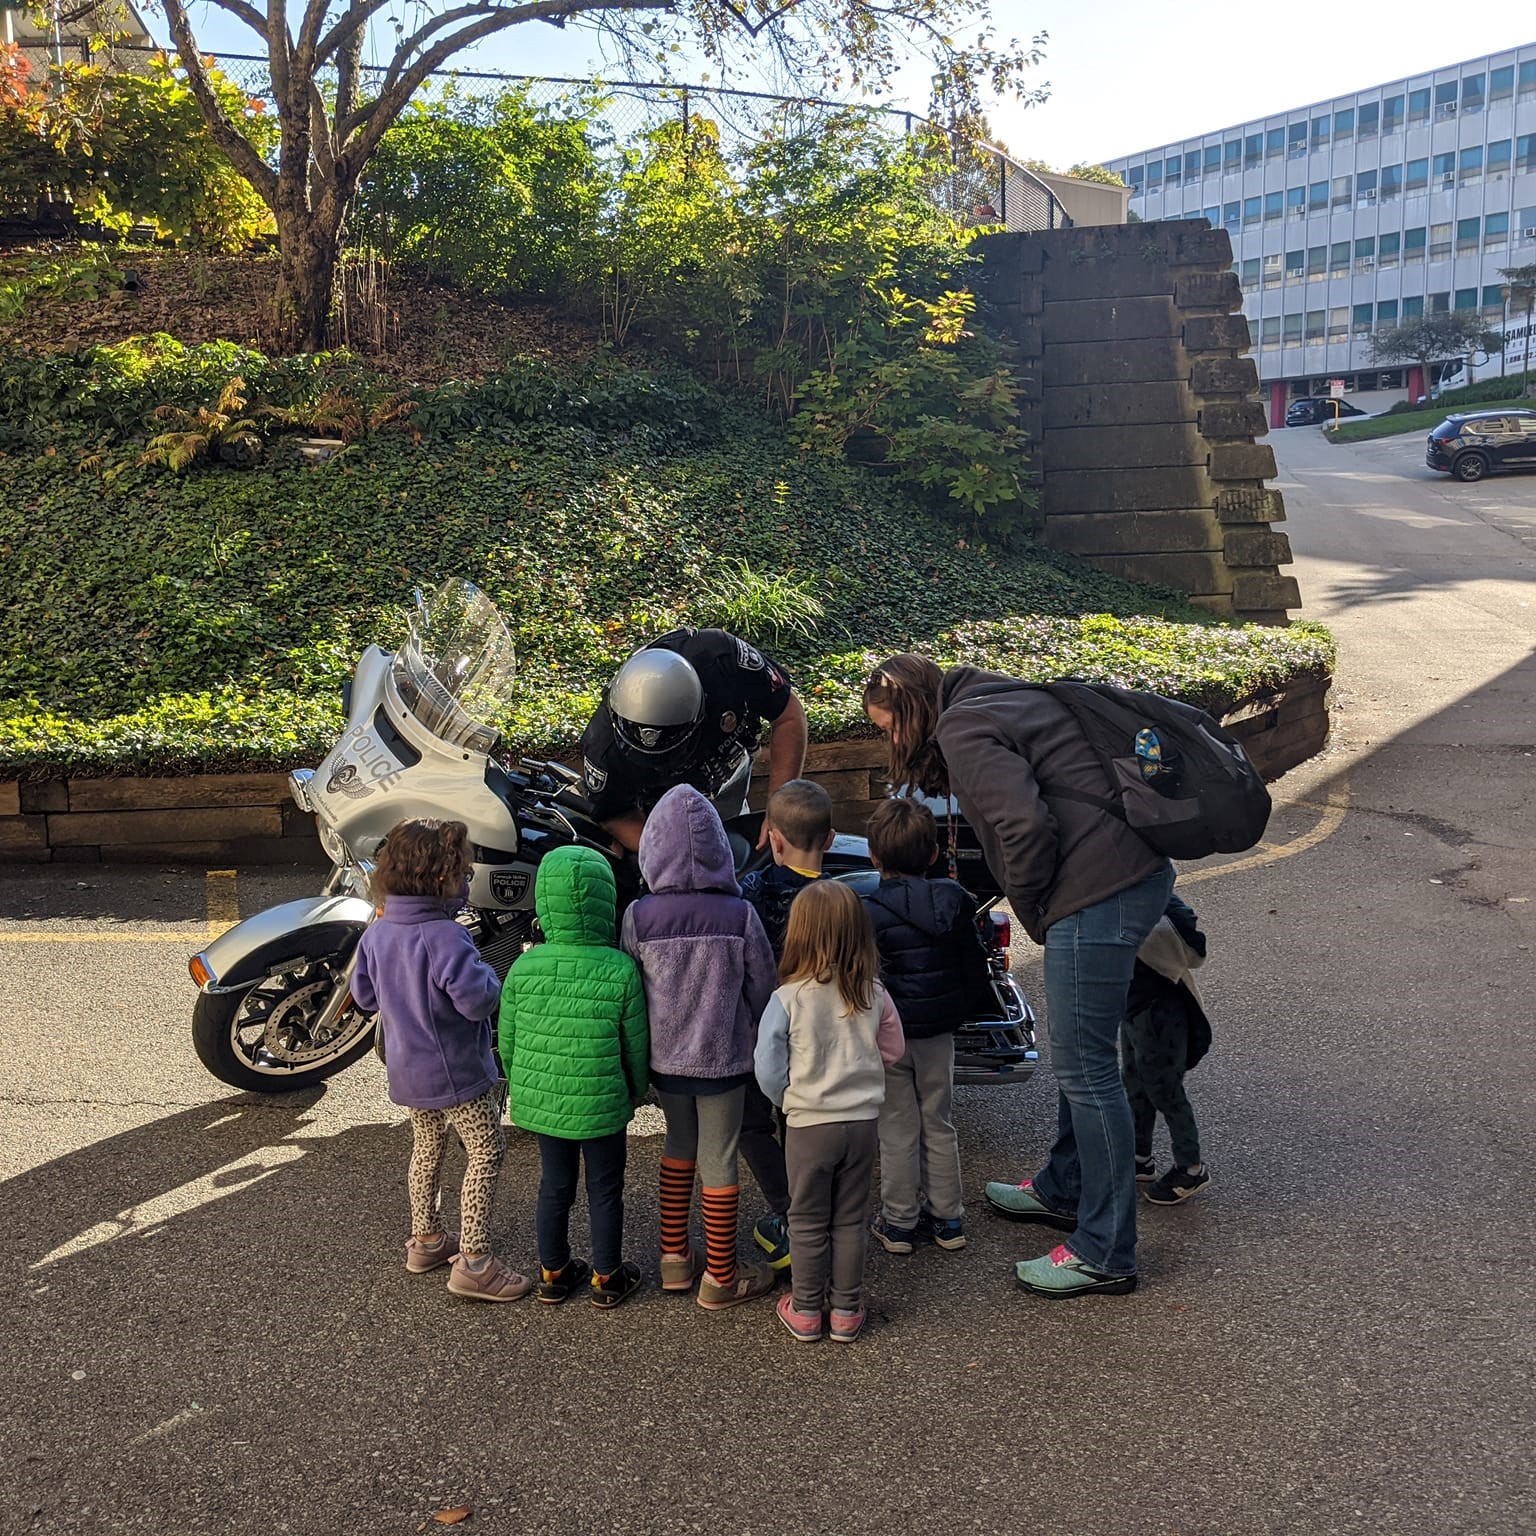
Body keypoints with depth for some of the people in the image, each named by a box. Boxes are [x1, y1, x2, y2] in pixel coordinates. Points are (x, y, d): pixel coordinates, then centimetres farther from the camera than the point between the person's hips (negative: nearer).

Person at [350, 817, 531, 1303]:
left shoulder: (377, 933, -3)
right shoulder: (445, 937, -27)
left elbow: (363, 995, 8)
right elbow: (478, 1000, -30)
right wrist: (488, 976, -10)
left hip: (407, 1069, 8)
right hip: (457, 1071, -8)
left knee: (426, 1148, 24)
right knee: (486, 1154, 3)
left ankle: (425, 1239, 37)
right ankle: (473, 1262, 2)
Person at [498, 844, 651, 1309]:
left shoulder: (524, 968, -13)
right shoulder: (620, 970, -19)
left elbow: (508, 1039, -2)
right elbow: (636, 1045, -10)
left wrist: (520, 1086, 16)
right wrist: (637, 1091, 9)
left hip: (541, 1100, 3)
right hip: (602, 1104, -3)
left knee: (554, 1186, 21)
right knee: (604, 1191, 16)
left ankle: (553, 1273, 36)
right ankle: (606, 1279, 31)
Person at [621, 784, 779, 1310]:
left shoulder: (638, 916, -14)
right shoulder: (739, 915, -16)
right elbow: (762, 989, -5)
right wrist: (753, 1040, 14)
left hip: (663, 1057, 2)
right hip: (723, 1059, -2)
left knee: (679, 1143, 23)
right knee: (719, 1160, 10)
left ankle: (674, 1256, 31)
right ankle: (721, 1277, 22)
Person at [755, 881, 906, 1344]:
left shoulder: (788, 998, -16)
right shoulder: (873, 994, -8)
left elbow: (768, 1070, -11)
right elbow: (892, 1050, 4)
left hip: (808, 1123, -2)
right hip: (862, 1119, 3)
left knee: (807, 1222, 14)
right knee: (851, 1220, 16)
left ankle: (805, 1311, 24)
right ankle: (846, 1310, 24)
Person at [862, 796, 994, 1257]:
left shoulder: (869, 913, -19)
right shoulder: (955, 900, -4)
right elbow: (974, 966, 5)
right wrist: (967, 1009, 20)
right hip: (939, 1032, 4)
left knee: (898, 1131, 8)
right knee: (939, 1125, 16)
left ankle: (899, 1223, 18)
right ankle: (947, 1218, 24)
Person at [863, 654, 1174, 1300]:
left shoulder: (961, 731, -9)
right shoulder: (992, 700, 21)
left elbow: (1026, 826, -20)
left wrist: (1030, 911, -5)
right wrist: (1038, 908, 18)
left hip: (1095, 894, -11)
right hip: (1137, 874, 11)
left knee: (1084, 1069, -3)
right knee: (1076, 1051, 22)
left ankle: (1105, 1253, 6)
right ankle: (1064, 1189, 39)